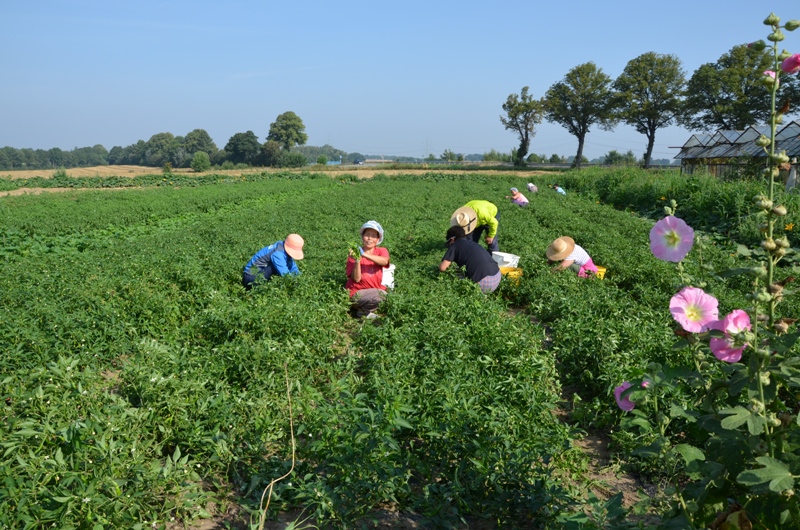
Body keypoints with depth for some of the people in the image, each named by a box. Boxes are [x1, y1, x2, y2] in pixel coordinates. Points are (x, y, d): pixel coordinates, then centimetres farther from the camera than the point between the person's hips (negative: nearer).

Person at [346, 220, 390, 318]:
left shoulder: (381, 251, 1)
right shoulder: (354, 254, -5)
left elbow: (384, 261, -25)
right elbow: (356, 279, -15)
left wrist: (364, 255, -36)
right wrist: (357, 260, -28)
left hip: (376, 290, 5)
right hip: (357, 293, -5)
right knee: (381, 295, -30)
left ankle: (363, 309, 2)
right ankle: (362, 312, -3)